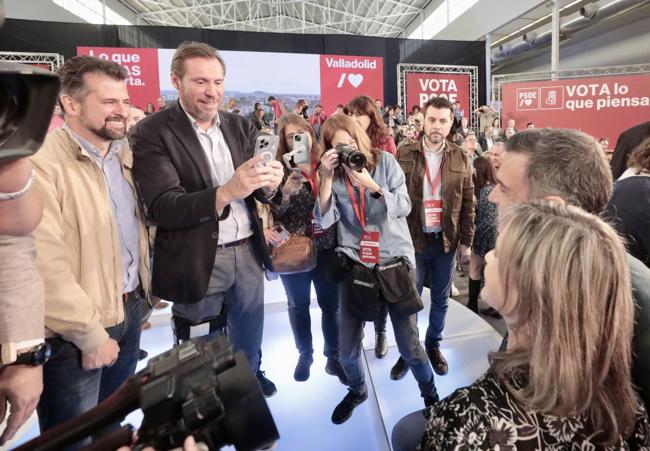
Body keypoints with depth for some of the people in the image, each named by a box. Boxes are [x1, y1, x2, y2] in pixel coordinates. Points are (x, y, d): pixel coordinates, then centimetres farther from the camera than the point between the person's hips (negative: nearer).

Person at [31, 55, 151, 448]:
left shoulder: (123, 153, 6)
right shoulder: (41, 163, -20)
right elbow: (45, 264, -24)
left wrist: (140, 294, 7)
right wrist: (90, 334, -18)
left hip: (130, 309, 7)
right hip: (76, 334, -6)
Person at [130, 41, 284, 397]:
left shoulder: (241, 126, 4)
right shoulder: (152, 133, -12)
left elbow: (256, 194, 4)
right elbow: (163, 207, -20)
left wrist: (268, 185, -21)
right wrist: (226, 192, -35)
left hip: (247, 251, 5)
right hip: (198, 260, -5)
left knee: (249, 335, 26)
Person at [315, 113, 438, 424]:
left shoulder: (385, 161, -3)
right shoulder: (333, 174, 1)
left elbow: (403, 207, -10)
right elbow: (324, 221, -9)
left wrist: (371, 185, -23)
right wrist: (327, 178, -18)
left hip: (395, 261, -2)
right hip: (355, 265, 2)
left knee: (409, 344, 4)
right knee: (347, 347, 7)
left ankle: (430, 394, 35)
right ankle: (357, 390, 40)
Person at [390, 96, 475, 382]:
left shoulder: (461, 158, 2)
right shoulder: (405, 155, -3)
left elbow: (468, 203, 4)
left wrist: (466, 241, 2)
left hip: (447, 240, 2)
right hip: (413, 239, -2)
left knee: (440, 299, 15)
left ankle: (433, 345, 35)